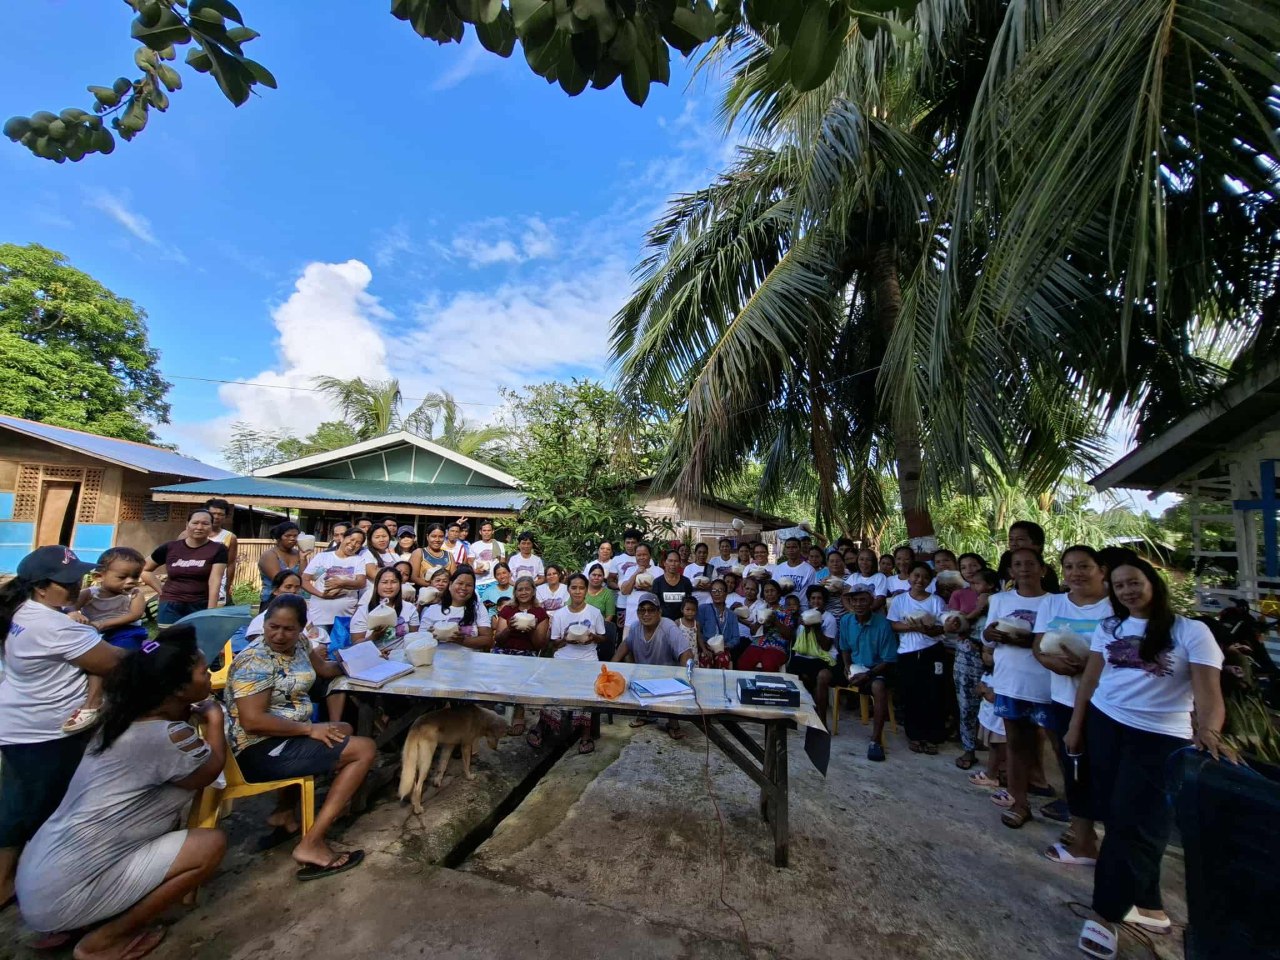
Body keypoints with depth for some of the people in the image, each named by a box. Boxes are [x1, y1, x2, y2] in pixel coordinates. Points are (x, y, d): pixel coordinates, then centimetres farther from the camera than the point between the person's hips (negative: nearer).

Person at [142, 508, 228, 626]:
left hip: (201, 607, -2)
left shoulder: (218, 550, -4)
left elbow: (215, 581, -12)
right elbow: (144, 570, 17)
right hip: (171, 608, 2)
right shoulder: (169, 548, 3)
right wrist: (162, 590, 6)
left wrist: (210, 612, -18)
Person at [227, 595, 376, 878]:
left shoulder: (297, 643, 5)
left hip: (288, 735, 9)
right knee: (365, 749, -13)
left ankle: (285, 810, 20)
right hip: (260, 751, -9)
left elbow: (326, 669, 22)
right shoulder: (254, 661, -19)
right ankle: (311, 845, -11)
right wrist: (310, 729, -20)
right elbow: (252, 721, -26)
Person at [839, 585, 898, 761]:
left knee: (879, 686, -37)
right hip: (854, 667, 6)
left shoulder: (882, 624, -18)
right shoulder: (846, 620, -3)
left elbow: (889, 660, -13)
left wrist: (867, 675, -23)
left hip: (876, 669, -5)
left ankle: (876, 740, -27)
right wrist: (847, 666, -7)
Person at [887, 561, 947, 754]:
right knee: (911, 695, 5)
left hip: (931, 652, 0)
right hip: (907, 653, 0)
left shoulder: (936, 601, 2)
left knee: (932, 695, 3)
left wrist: (925, 629, -20)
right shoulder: (899, 600, 2)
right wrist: (911, 627, -18)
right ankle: (915, 735, 19)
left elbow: (941, 628, -2)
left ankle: (931, 737, 17)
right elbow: (893, 624, -2)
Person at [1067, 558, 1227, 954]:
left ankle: (1108, 913, 10)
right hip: (1103, 726, 4)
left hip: (1160, 738, -4)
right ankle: (1146, 904, 27)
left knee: (1132, 824, -2)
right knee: (1115, 817, 9)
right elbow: (1089, 680, 10)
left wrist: (1209, 732, -33)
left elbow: (1208, 693, -14)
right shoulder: (1108, 628, 7)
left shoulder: (1191, 631, -5)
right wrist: (1075, 727, 8)